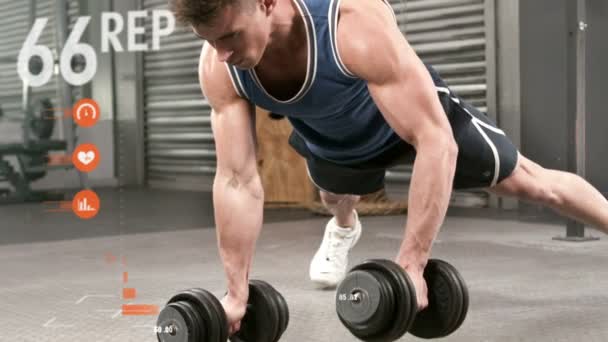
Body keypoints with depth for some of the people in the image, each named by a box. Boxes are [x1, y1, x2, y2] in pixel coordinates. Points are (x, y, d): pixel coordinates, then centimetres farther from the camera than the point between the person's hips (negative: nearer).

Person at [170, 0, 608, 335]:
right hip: (334, 142, 4)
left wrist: (410, 265, -47)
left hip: (422, 115, -4)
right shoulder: (218, 69, -34)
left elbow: (436, 144, -46)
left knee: (527, 181, 9)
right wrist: (237, 293, -26)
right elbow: (238, 182, -26)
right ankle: (343, 228, 71)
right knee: (334, 195, 33)